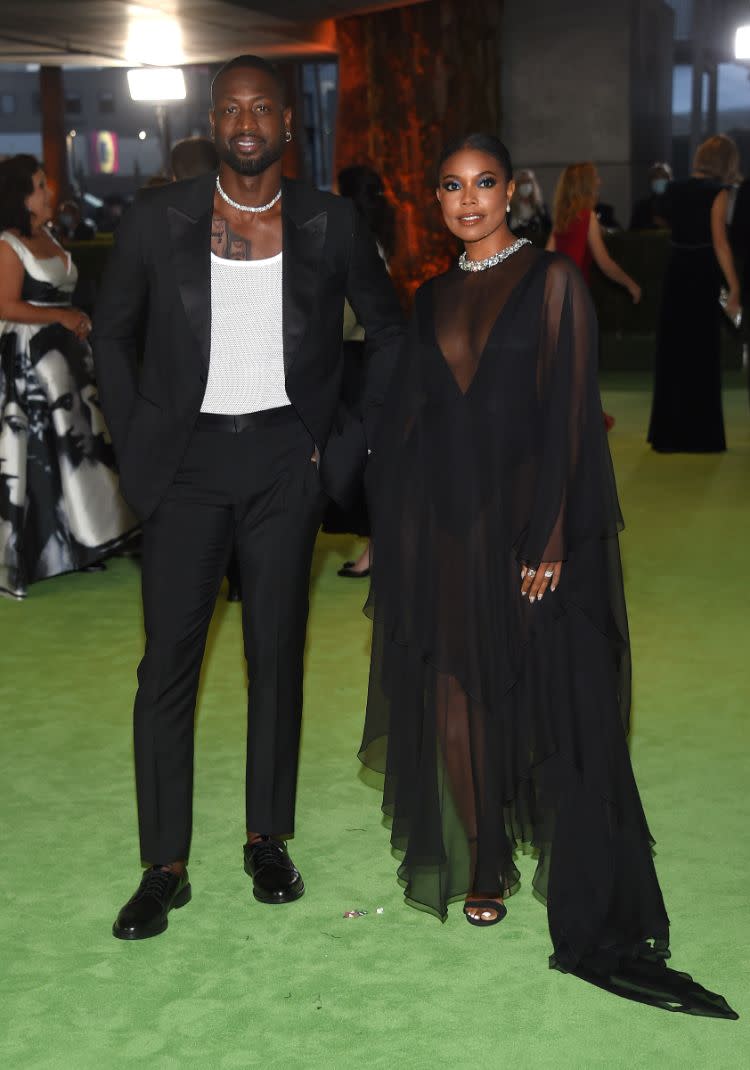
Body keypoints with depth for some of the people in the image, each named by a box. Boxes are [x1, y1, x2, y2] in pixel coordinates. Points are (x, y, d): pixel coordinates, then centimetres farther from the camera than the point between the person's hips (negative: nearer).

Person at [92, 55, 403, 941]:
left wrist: (354, 442, 3)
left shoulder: (330, 226, 0)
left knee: (277, 653, 7)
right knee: (168, 660, -1)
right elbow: (112, 331, 10)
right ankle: (165, 865, 10)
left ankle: (267, 839, 23)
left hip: (285, 460, 1)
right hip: (187, 461, 0)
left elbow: (389, 331, 11)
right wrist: (134, 441, 2)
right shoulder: (157, 220, -1)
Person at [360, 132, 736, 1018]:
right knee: (460, 697, 8)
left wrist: (551, 540, -15)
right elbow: (407, 416, 11)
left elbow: (570, 417, -8)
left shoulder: (553, 282, -2)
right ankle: (483, 868, 24)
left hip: (527, 519, -4)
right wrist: (390, 533, 4)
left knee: (555, 700, -2)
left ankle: (589, 911, 7)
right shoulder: (434, 298, 12)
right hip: (445, 525, 4)